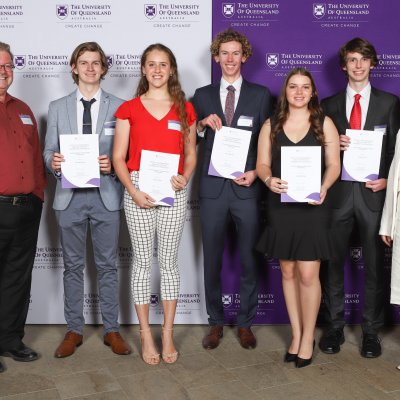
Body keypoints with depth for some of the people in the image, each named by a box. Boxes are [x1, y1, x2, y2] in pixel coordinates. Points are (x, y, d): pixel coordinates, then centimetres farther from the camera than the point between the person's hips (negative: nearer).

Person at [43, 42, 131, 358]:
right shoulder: (57, 107, 9)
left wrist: (113, 164, -17)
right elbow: (49, 151, 9)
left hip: (106, 194, -1)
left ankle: (112, 330, 20)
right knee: (73, 266, 10)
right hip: (69, 196, 2)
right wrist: (53, 162, -13)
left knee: (107, 265, 7)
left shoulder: (118, 106, 3)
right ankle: (74, 330, 23)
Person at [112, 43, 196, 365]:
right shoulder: (129, 109, 5)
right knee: (142, 261, 4)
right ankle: (147, 336, 16)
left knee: (169, 261, 6)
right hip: (138, 190, -1)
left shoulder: (185, 109, 9)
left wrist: (184, 178, -9)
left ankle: (168, 335, 18)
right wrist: (133, 190, -13)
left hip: (173, 191, 1)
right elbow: (118, 157, 1)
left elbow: (191, 154, 12)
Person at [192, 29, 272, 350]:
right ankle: (216, 322, 23)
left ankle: (245, 323, 22)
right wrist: (203, 124, -9)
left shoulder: (261, 95, 7)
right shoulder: (202, 95, 9)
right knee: (212, 260, 8)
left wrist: (257, 172, -8)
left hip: (247, 187, -1)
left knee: (249, 260, 7)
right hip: (213, 188, 1)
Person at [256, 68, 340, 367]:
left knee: (308, 274, -4)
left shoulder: (324, 123, 4)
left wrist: (324, 187, -19)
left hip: (311, 206, -2)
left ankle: (308, 337, 13)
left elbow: (333, 164, 0)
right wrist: (269, 180, -18)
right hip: (281, 206, 2)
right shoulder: (271, 125, 9)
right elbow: (262, 163, 4)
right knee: (288, 272, 8)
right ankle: (296, 334, 21)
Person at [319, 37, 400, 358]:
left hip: (374, 192, -1)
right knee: (333, 262, 6)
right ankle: (334, 327, 20)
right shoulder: (330, 104, 10)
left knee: (374, 265, 6)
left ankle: (371, 332, 19)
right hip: (339, 191, 1)